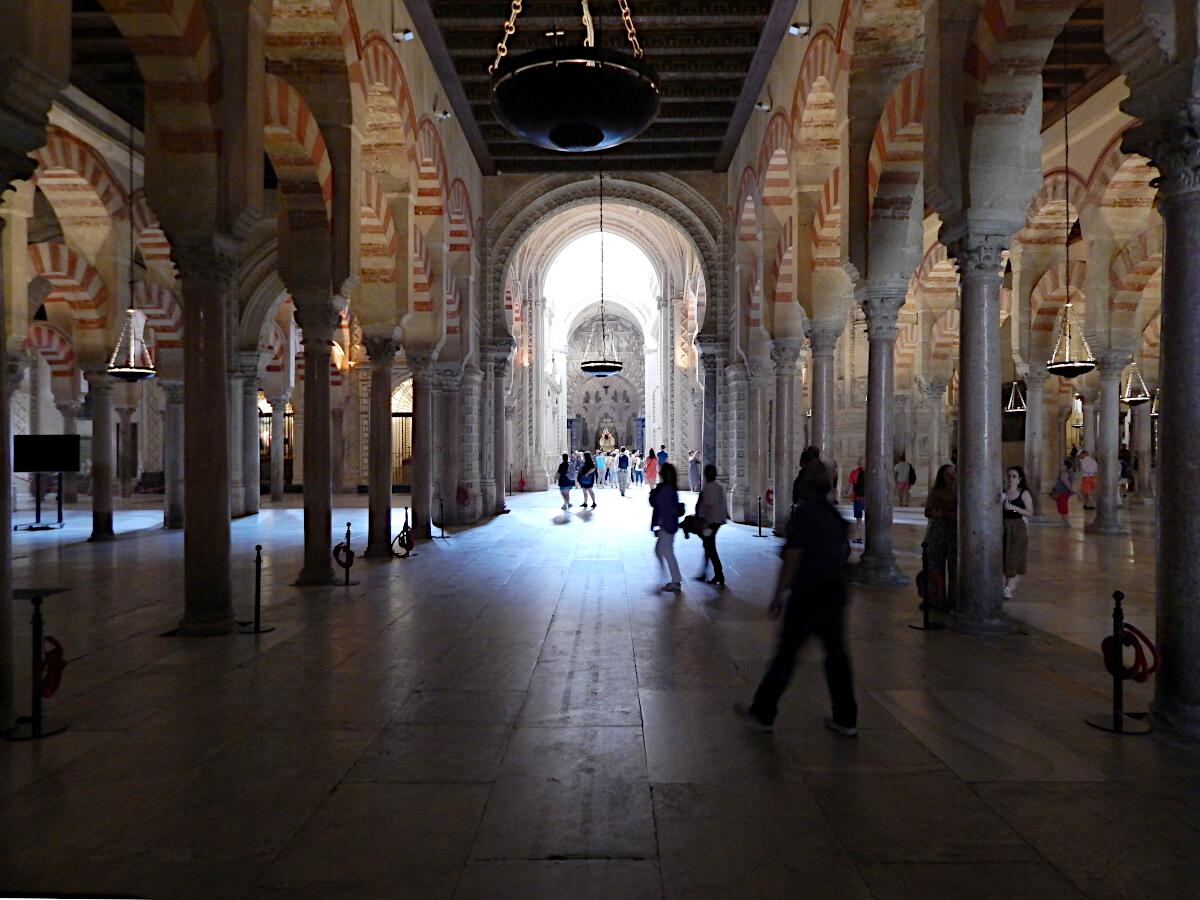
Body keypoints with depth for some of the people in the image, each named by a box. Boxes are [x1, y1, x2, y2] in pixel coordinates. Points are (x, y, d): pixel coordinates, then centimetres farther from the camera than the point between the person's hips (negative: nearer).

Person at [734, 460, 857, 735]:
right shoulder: (836, 515, 10)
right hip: (836, 592, 7)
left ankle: (763, 713, 11)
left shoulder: (802, 514, -14)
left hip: (807, 594, -7)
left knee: (786, 653, 1)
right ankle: (846, 719, 17)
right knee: (836, 653, 12)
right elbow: (844, 551, 18)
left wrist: (779, 596, -11)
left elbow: (792, 558, -16)